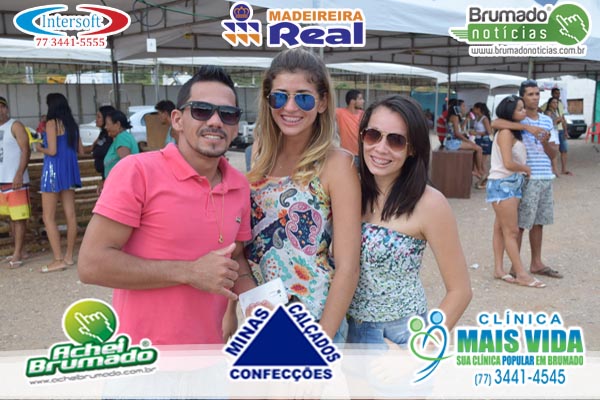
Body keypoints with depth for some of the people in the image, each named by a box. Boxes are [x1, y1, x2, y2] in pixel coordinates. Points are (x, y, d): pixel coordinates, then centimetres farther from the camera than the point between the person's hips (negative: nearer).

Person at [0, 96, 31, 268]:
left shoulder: (15, 126, -5)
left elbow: (26, 151, -13)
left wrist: (19, 174, -23)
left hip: (15, 180, -7)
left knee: (19, 218, -4)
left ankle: (17, 255, -1)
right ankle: (18, 251, 19)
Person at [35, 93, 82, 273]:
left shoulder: (51, 123, -10)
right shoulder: (72, 124, 10)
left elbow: (52, 151, -15)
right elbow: (80, 150, 14)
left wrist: (40, 148, 4)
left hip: (54, 170, -7)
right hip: (69, 170, 7)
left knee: (48, 218, -1)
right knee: (70, 215, 8)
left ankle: (59, 260, -3)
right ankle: (69, 256, 15)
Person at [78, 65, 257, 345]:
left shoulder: (240, 186, -1)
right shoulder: (137, 171, -17)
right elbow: (91, 264, -19)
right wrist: (189, 272, -21)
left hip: (210, 343, 5)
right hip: (143, 352, -5)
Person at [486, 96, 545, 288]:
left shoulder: (514, 132, 13)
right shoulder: (505, 133, -16)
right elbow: (508, 164, -22)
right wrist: (526, 168, -8)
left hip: (512, 184, 9)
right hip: (502, 184, -9)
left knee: (501, 229, 12)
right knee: (511, 231, -4)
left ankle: (498, 269, 19)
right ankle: (521, 274, 2)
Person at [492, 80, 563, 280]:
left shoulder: (547, 120, 12)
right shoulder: (519, 119, -5)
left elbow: (551, 154, 12)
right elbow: (495, 123, -27)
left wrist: (545, 142, -11)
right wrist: (527, 127, -28)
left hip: (545, 177, 6)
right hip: (527, 178, -6)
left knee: (539, 222, 14)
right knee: (520, 223, -1)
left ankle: (536, 263, 25)